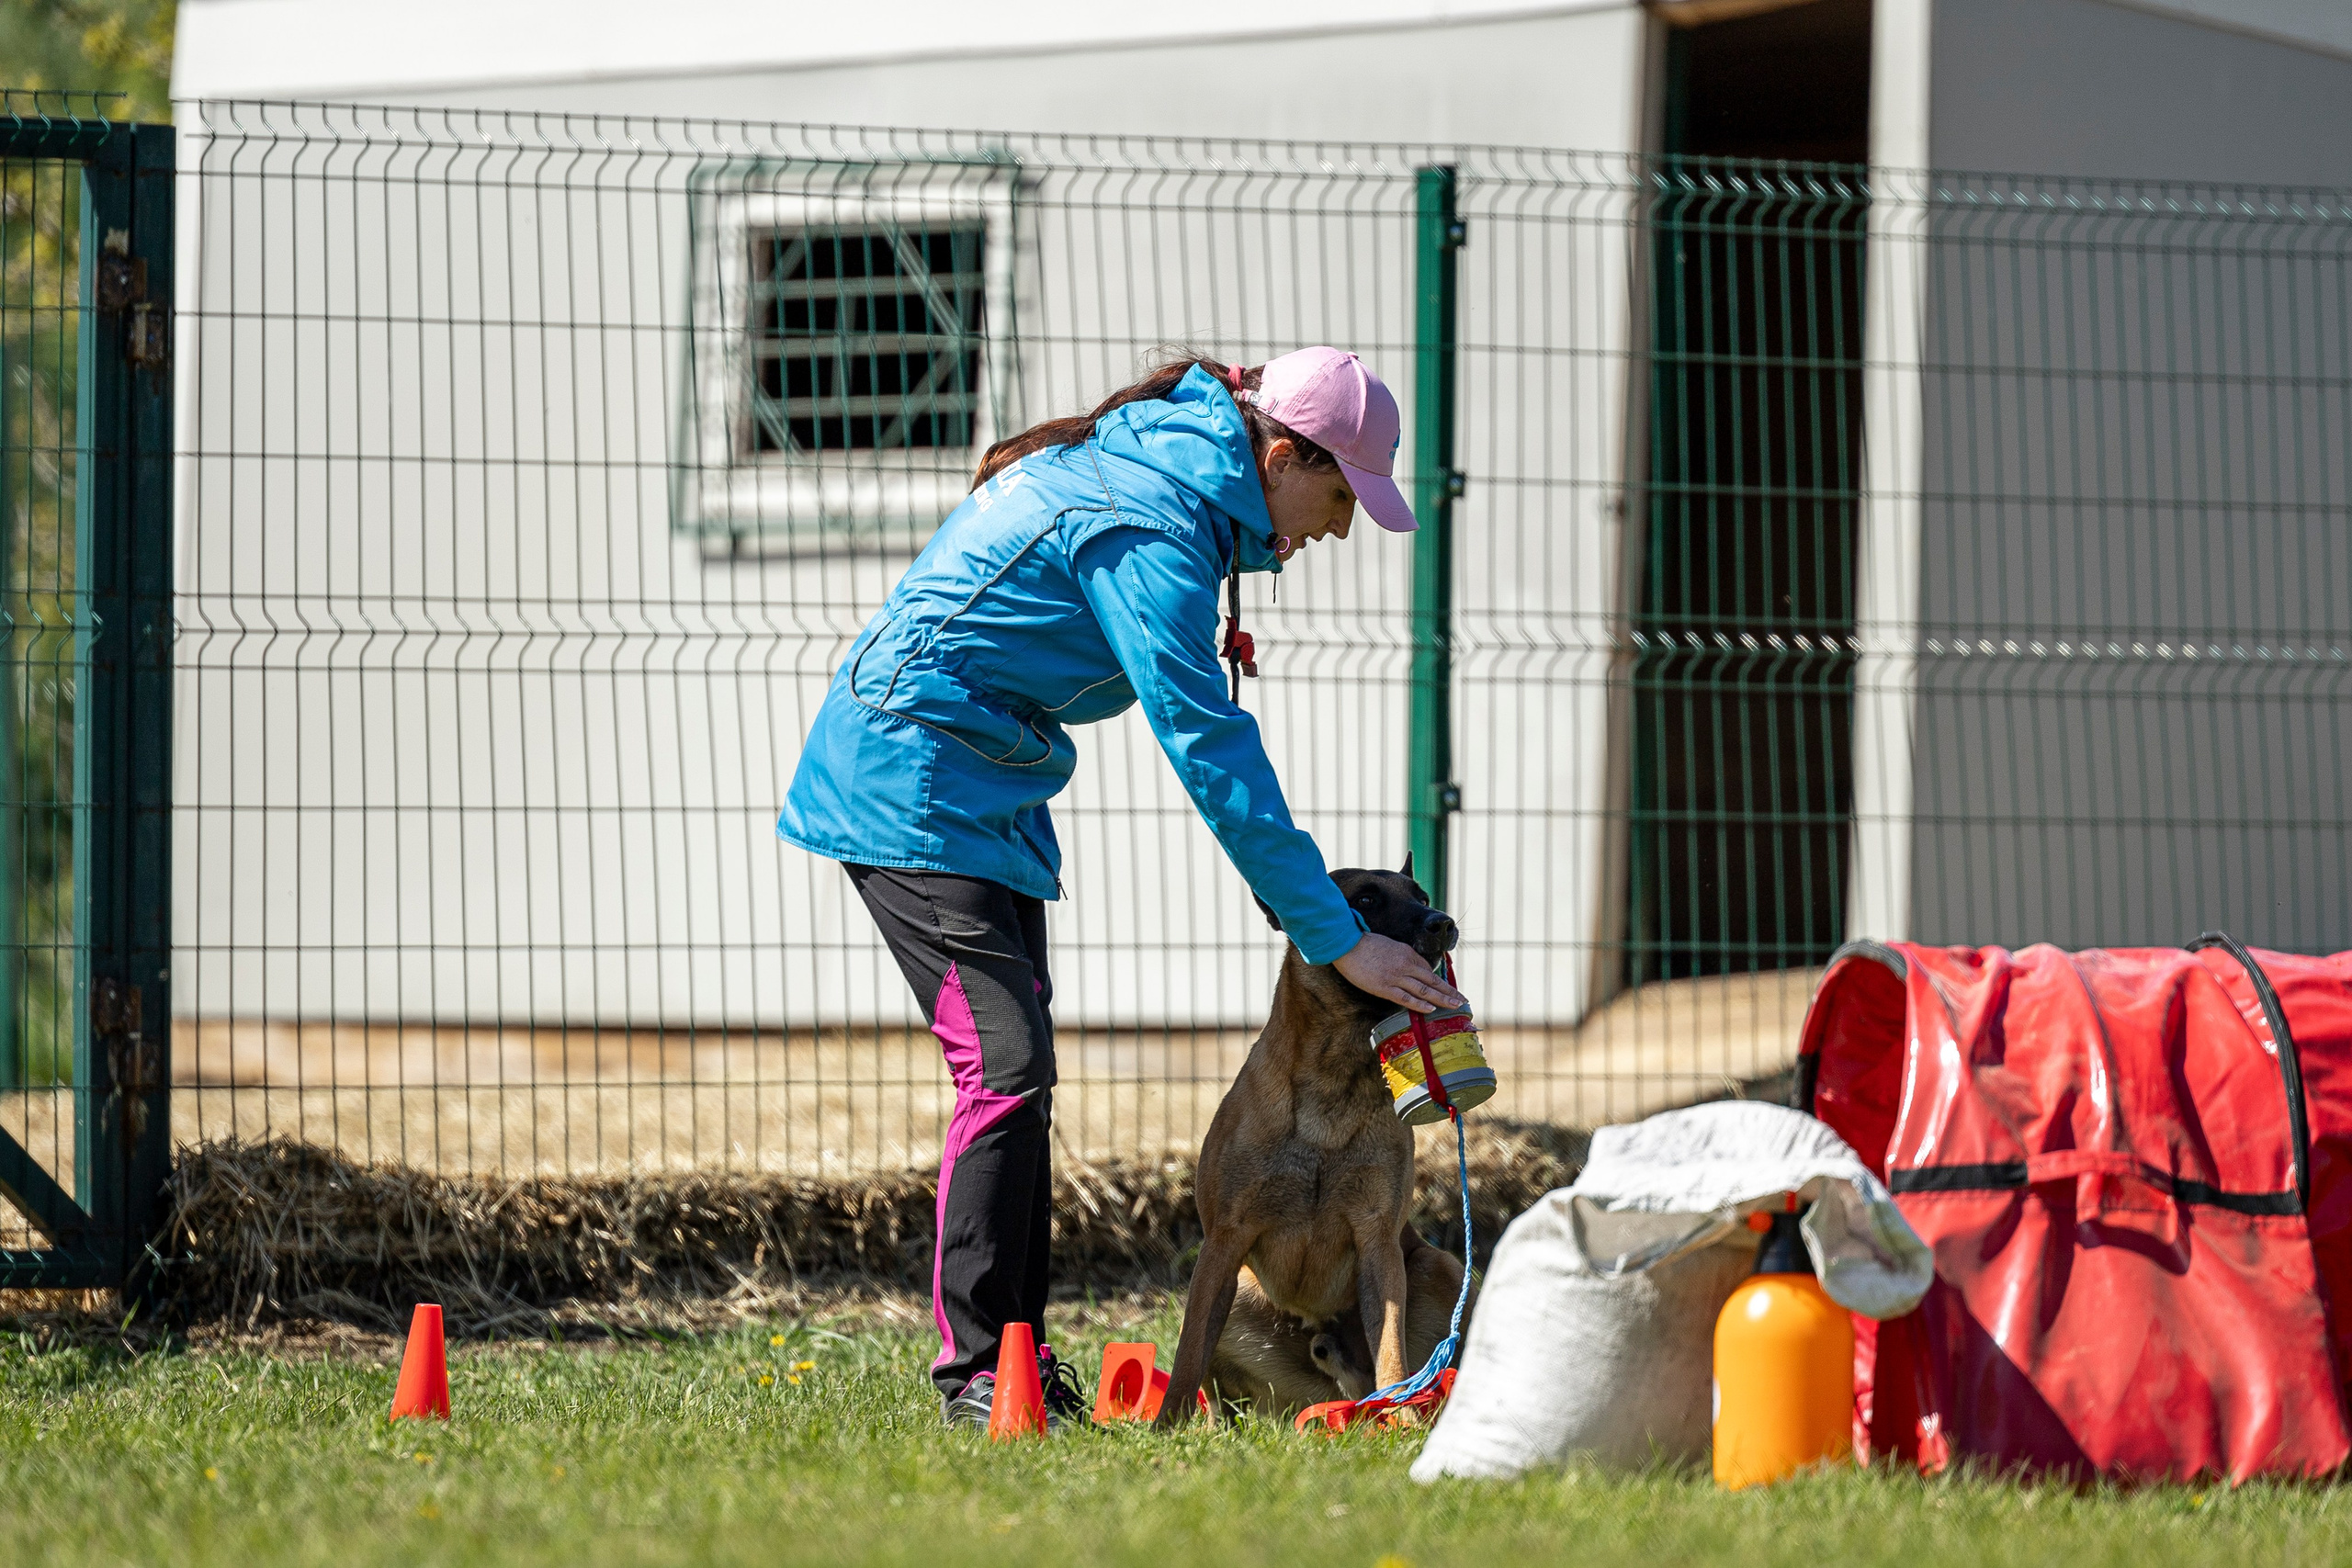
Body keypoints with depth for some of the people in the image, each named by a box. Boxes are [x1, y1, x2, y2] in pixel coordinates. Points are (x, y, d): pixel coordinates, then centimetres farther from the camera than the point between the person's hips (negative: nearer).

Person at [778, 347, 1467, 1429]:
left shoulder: (1150, 464, 8)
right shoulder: (1147, 534, -22)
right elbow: (1211, 750, -24)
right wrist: (1336, 938, -22)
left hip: (982, 788, 10)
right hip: (914, 786, -10)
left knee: (1017, 1065, 9)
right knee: (1006, 1064, -14)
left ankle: (1017, 1355, 11)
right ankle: (975, 1371, -11)